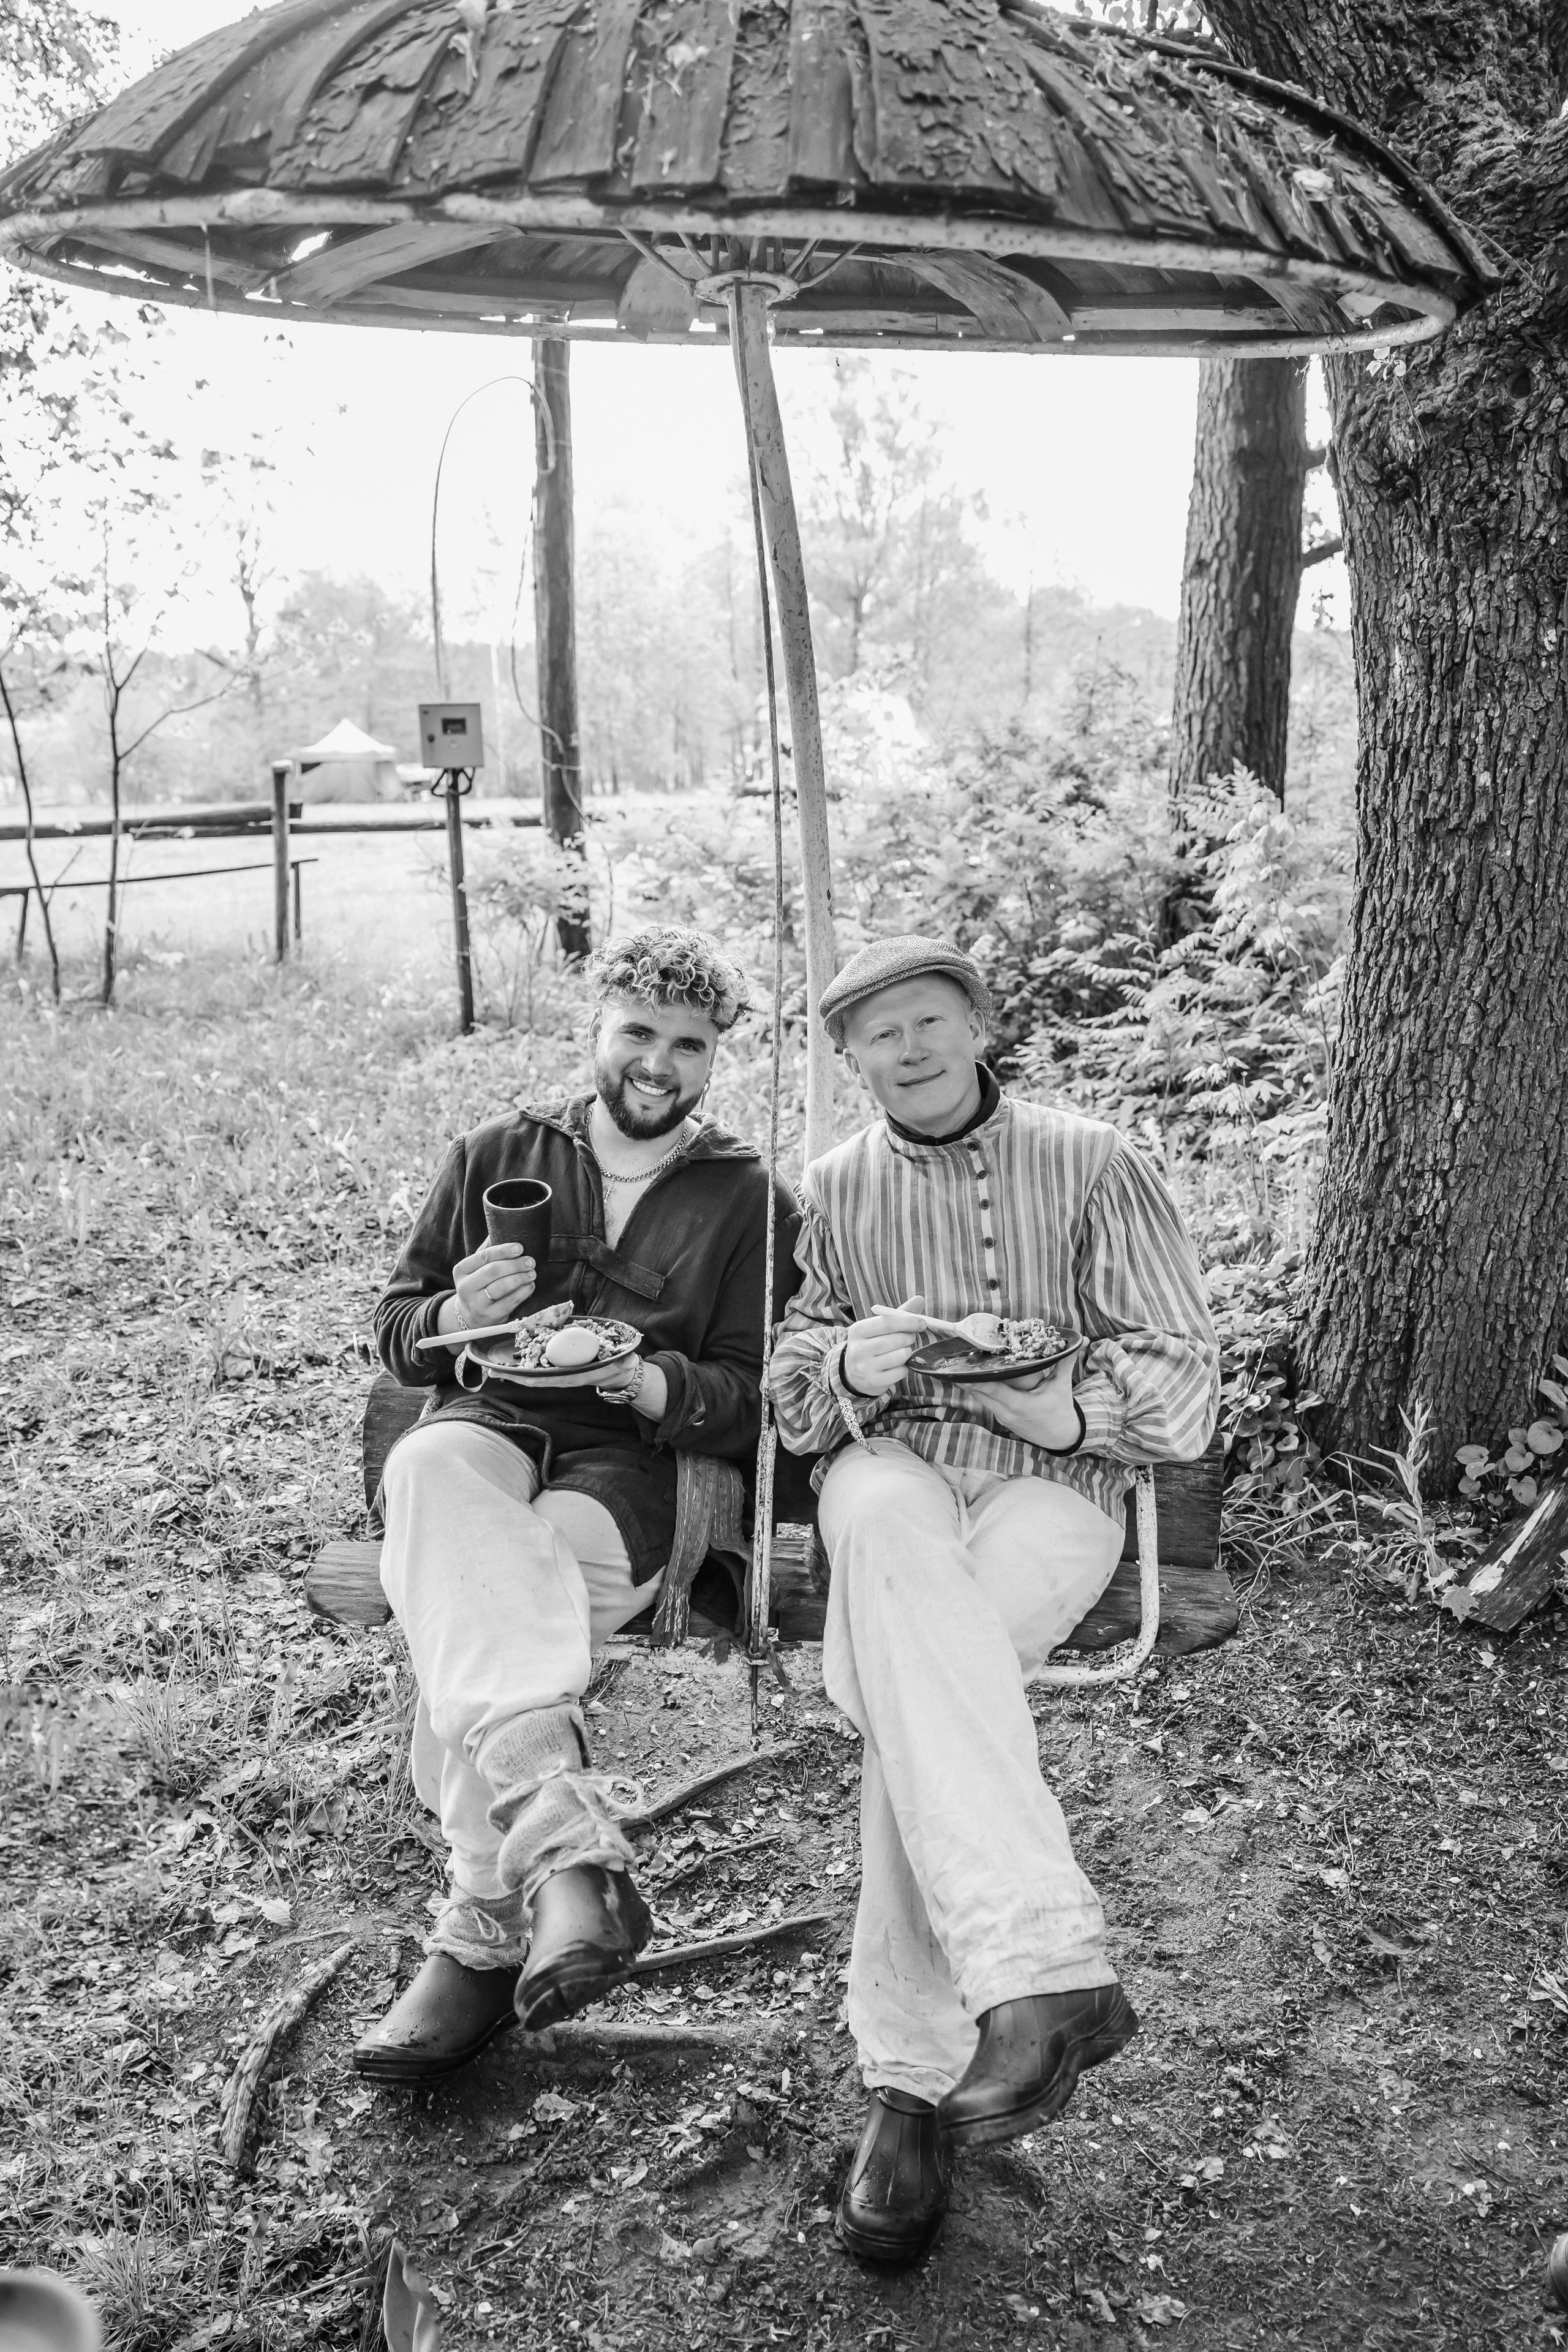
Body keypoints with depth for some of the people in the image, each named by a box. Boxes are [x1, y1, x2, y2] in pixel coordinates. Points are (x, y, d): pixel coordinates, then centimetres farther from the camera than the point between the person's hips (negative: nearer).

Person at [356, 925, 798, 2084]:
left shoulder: (751, 1199, 11)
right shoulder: (496, 1157, 17)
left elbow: (750, 1403, 4)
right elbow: (396, 1336, 17)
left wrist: (647, 1384, -18)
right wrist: (457, 1316, -7)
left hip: (635, 1461, -2)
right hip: (488, 1424, 2)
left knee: (476, 1606, -34)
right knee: (432, 1474, -37)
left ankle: (486, 1939, -22)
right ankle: (572, 1847, -49)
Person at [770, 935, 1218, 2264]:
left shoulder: (1089, 1166, 5)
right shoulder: (836, 1189, 15)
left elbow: (1182, 1385, 2)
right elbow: (792, 1394, 17)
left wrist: (1030, 1392, -15)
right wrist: (850, 1367, -6)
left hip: (1053, 1483, -2)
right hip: (890, 1467, 2)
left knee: (905, 1677, -32)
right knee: (888, 1526, -35)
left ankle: (914, 2077, -22)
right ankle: (1050, 1969, -40)